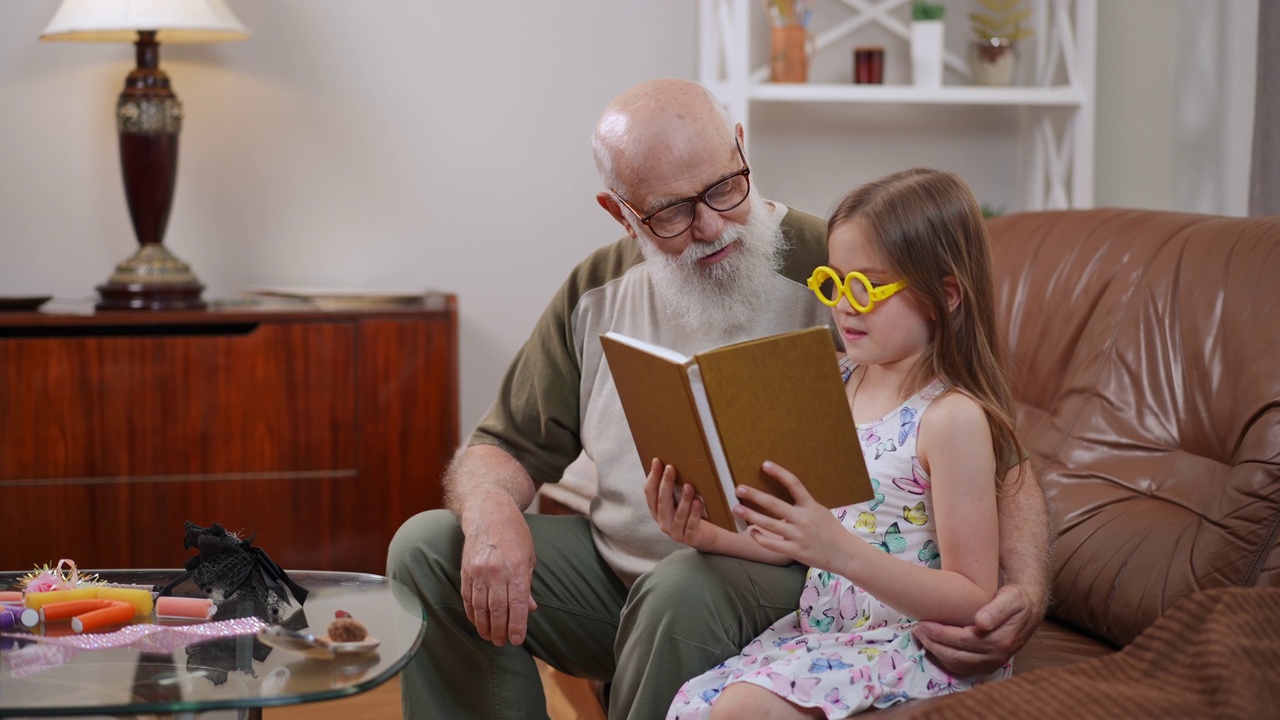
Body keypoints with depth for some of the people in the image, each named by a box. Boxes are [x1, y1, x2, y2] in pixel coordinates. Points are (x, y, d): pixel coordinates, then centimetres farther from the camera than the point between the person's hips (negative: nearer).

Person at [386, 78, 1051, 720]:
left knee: (686, 587, -37)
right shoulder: (597, 293, 4)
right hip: (617, 564, 5)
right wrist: (492, 513, -16)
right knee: (427, 545, -10)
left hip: (778, 581, -5)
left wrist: (1024, 592, -33)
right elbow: (502, 450, 10)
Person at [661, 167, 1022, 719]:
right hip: (819, 625, 7)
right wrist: (710, 536, -4)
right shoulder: (836, 383, 8)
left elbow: (972, 600, -17)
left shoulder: (952, 417, -14)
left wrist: (839, 549, -28)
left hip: (915, 642, -7)